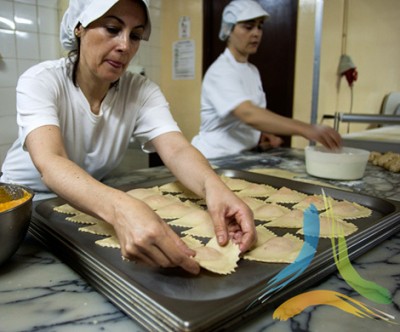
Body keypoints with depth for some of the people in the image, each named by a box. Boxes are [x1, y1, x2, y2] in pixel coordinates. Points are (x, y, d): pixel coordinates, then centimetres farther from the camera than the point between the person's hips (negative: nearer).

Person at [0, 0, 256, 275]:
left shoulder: (142, 91, -11)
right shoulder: (40, 81, -20)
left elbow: (177, 151, -25)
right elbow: (49, 163, -37)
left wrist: (213, 186, -47)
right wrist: (120, 208, -57)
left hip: (94, 204, 2)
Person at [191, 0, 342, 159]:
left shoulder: (252, 71, 9)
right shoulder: (220, 71, -15)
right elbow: (248, 114, -31)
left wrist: (265, 134, 0)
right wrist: (305, 129, -37)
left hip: (241, 157, 6)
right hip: (214, 159, -6)